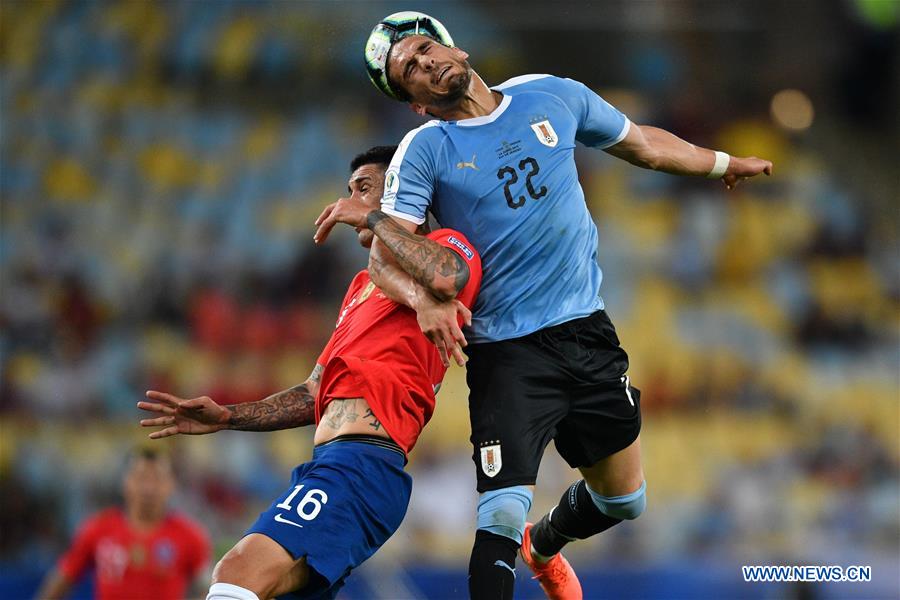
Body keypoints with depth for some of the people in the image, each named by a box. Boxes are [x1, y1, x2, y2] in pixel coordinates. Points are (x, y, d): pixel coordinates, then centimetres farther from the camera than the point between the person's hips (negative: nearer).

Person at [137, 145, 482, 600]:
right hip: (328, 461, 10)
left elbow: (444, 276, -23)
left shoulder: (448, 245, 4)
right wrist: (227, 417, 21)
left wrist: (374, 220, -7)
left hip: (363, 460, -10)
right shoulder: (362, 286, 33)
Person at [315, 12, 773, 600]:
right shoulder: (425, 149, -5)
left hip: (587, 328, 4)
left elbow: (642, 143, 21)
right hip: (507, 350, -4)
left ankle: (545, 546, 47)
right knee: (503, 515, -18)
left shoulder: (553, 96, 5)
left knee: (624, 500, 16)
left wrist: (725, 162, 32)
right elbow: (387, 253, -14)